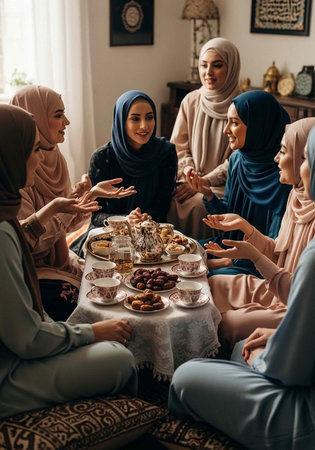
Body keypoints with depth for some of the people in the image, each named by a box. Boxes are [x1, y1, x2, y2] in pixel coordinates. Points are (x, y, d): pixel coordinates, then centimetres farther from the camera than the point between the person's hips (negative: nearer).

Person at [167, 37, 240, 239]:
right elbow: (178, 145, 11)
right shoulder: (191, 101, 8)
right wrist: (189, 171, -7)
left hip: (224, 185, -3)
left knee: (198, 204, -31)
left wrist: (204, 182, -15)